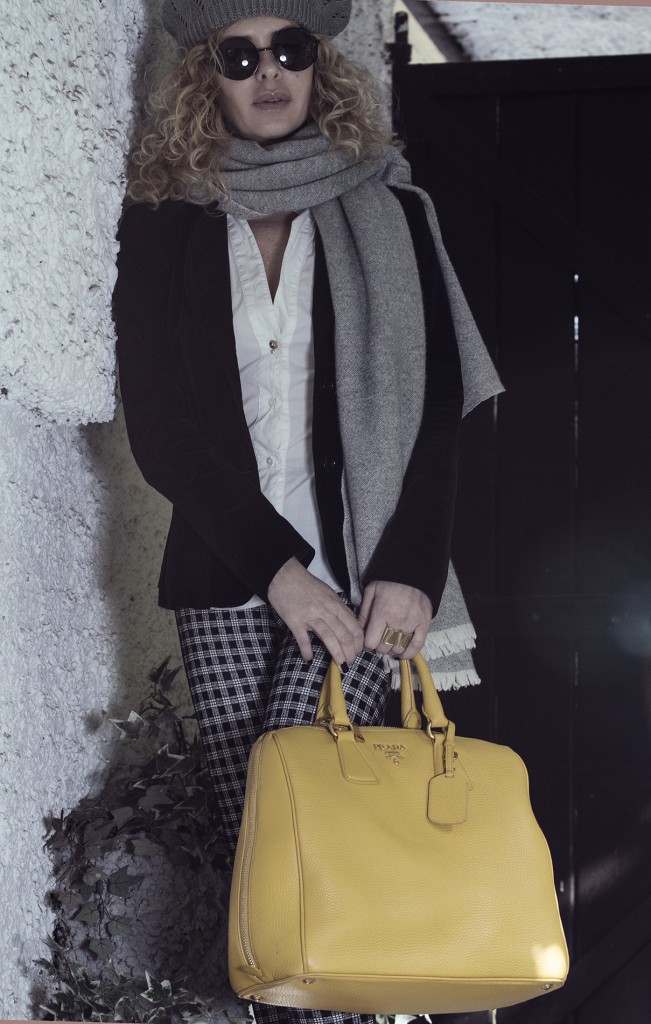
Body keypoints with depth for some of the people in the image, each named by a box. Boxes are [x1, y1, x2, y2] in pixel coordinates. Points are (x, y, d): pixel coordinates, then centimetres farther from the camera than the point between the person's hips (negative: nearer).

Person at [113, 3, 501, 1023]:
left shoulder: (389, 214, 5)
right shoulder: (162, 231, 5)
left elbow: (439, 404, 2)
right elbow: (158, 427, 0)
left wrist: (410, 565, -11)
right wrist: (276, 564, -10)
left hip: (361, 570, -2)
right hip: (226, 576, 2)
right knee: (249, 829, 1)